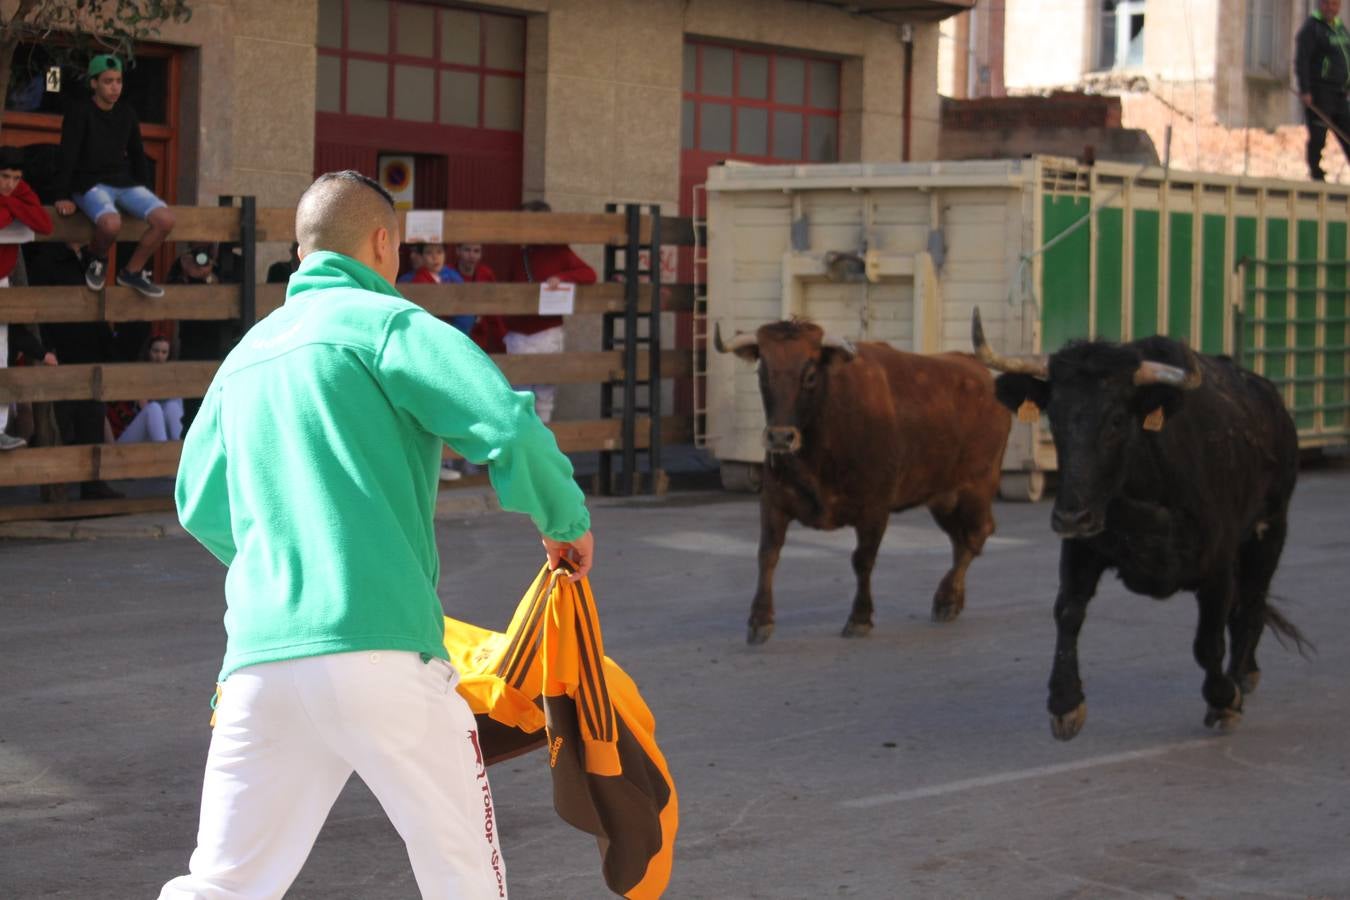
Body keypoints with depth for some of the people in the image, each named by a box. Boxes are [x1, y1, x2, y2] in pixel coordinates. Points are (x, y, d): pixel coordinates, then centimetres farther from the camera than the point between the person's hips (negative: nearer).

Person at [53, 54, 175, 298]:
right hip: (90, 183, -5)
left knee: (166, 219, -20)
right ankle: (95, 258, -1)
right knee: (111, 223, -38)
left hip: (125, 182, 5)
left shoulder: (127, 113, 9)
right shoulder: (79, 113, -6)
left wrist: (145, 193, 12)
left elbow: (137, 155, 17)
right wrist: (65, 196, -15)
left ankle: (131, 272, -1)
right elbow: (68, 156, -10)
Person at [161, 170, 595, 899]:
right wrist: (566, 521, 5)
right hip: (379, 647, -5)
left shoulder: (245, 356, 21)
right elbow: (508, 425, -12)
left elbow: (199, 508, 28)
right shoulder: (384, 321, 1)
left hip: (259, 661, 6)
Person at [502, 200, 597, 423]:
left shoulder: (558, 252, 1)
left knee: (544, 396, 2)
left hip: (547, 335, -3)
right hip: (518, 336, 3)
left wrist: (561, 277, -24)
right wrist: (506, 323, 2)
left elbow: (589, 274, -8)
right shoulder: (519, 258, 13)